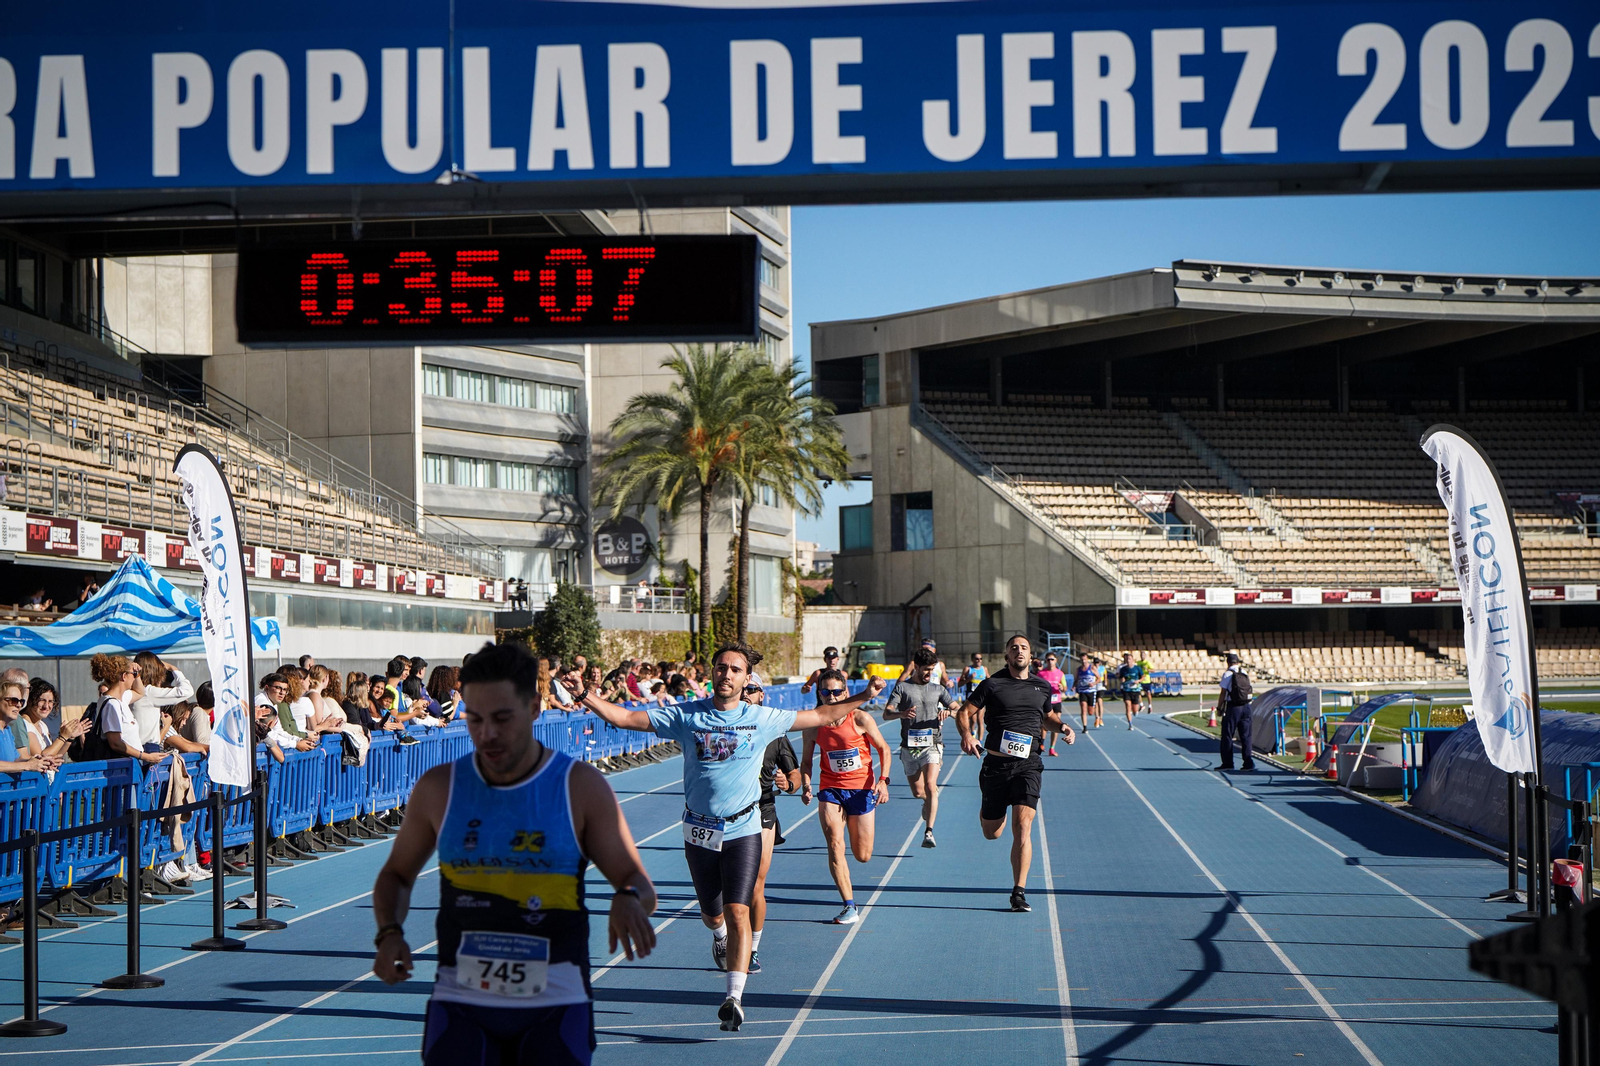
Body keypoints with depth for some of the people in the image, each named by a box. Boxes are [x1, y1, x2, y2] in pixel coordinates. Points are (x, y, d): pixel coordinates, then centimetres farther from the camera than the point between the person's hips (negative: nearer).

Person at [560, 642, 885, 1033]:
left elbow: (822, 715, 11)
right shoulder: (685, 717, 0)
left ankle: (734, 997, -17)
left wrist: (863, 696, 7)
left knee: (738, 912, -16)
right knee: (713, 915, 14)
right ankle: (720, 936, 52)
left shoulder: (762, 718, 1)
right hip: (700, 832, 2)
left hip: (743, 831, -1)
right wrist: (585, 696, -13)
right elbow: (625, 718, -2)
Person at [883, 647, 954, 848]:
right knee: (918, 792, 10)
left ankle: (928, 832, -22)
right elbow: (886, 714, -7)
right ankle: (931, 800, 47)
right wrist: (902, 713, -30)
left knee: (930, 786, -20)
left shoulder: (938, 689, 12)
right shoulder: (902, 687, 4)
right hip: (909, 746, 1)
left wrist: (948, 711, -12)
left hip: (932, 744, -1)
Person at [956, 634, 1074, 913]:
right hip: (996, 762, -1)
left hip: (1028, 764, 1)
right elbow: (964, 712, 2)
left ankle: (1019, 892, -13)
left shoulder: (1042, 687, 10)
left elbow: (1049, 715, 28)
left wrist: (1064, 727, 7)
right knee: (992, 833, 10)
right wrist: (967, 735, -18)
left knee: (1022, 826, -16)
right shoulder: (993, 685, 0)